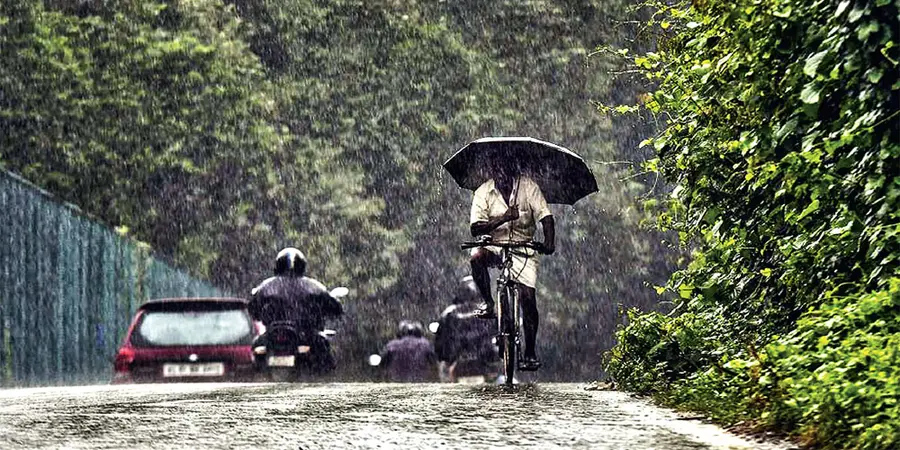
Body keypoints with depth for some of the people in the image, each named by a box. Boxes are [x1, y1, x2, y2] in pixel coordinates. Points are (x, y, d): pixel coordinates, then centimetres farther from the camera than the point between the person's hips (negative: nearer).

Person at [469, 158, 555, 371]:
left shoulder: (528, 187, -8)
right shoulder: (483, 192, -8)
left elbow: (545, 217, -15)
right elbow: (475, 228, -16)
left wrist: (549, 242, -34)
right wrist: (503, 218, -30)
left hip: (523, 248, 0)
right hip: (494, 245, 1)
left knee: (527, 298, -11)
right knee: (477, 256, -34)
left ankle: (530, 353, 0)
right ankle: (488, 304, -15)